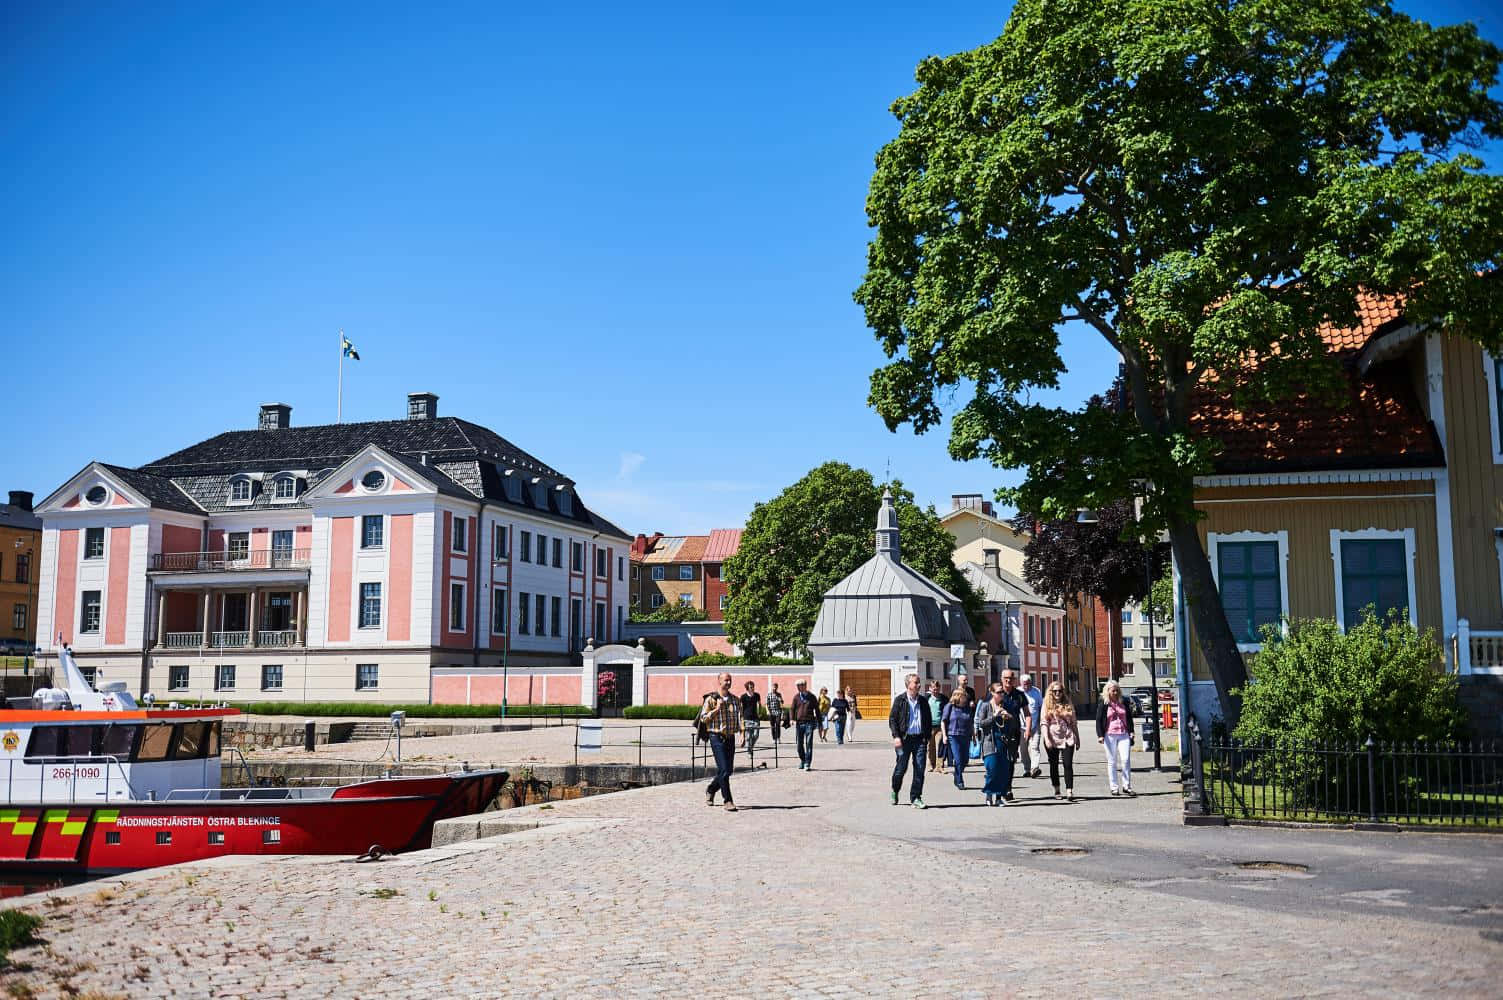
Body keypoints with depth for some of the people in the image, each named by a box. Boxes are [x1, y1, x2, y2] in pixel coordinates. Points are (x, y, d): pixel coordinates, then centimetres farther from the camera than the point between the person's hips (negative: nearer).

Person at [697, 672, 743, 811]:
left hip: (730, 738, 5)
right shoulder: (711, 699, -3)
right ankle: (728, 801, -7)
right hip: (717, 737, -5)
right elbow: (703, 718, -5)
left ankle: (710, 790, 33)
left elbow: (739, 717, 18)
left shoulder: (736, 700, 10)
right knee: (724, 770, -11)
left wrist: (741, 732, 4)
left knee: (728, 770, 9)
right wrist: (716, 709, -15)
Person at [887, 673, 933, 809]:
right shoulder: (900, 700, -1)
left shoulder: (923, 701, 10)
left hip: (919, 739, 3)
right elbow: (892, 719, -3)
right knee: (901, 767, 2)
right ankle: (895, 791, 29)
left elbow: (929, 720, 16)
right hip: (904, 739, -3)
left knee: (919, 769, -2)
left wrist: (927, 736, 6)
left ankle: (915, 798, 6)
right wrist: (896, 736, -13)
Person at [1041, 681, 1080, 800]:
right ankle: (1057, 790, 20)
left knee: (1068, 765, -8)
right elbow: (1044, 723, -3)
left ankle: (1069, 792, -12)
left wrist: (1077, 738, 13)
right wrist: (1046, 739, -13)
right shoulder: (1047, 705, 3)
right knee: (1054, 765, 8)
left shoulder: (1068, 704, 9)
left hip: (1067, 738, 1)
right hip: (1052, 739, 0)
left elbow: (1073, 723, 14)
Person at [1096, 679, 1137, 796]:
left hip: (1124, 734, 2)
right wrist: (1100, 735, -9)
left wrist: (1131, 731, 8)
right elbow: (1098, 720, 0)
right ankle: (1114, 788, 7)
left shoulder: (1124, 702, 9)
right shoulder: (1103, 704, 0)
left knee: (1126, 760, -8)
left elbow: (1129, 717, 17)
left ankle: (1126, 786, 1)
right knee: (1112, 762, 2)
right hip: (1110, 735, -2)